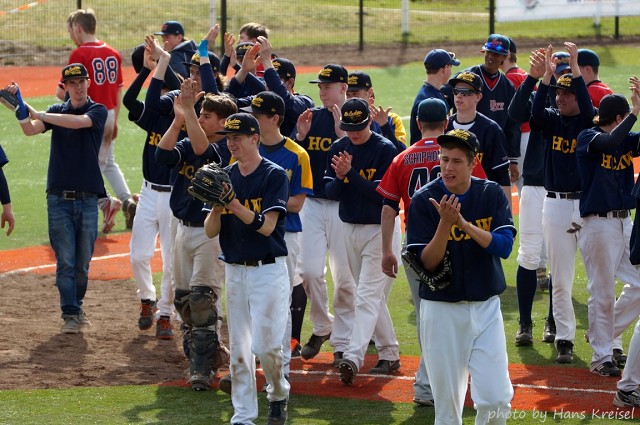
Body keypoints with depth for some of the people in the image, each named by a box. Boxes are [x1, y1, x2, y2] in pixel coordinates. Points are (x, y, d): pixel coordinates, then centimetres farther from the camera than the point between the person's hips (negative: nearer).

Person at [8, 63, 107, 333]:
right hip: (59, 198, 1)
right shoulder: (57, 112, 8)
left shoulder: (98, 111, 1)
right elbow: (30, 130, -9)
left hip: (88, 199, -1)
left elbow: (78, 122, -21)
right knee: (65, 260, -4)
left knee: (82, 262, 5)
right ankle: (70, 315, -3)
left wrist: (39, 115, -26)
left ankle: (76, 307, 23)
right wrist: (21, 106, -27)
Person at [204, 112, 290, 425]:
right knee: (239, 349, 6)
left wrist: (233, 204, -27)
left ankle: (278, 394, 17)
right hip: (234, 270, 5)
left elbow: (266, 225, -17)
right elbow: (210, 231, 4)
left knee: (265, 344, -10)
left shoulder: (274, 175, -7)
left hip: (268, 269, -5)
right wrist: (216, 208, -17)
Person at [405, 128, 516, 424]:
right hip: (441, 310, -1)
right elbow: (428, 263, -10)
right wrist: (445, 223, -24)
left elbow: (504, 246, -12)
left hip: (486, 308, 1)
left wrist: (464, 223, -22)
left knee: (495, 399, -8)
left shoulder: (492, 194, 0)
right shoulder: (424, 200, -6)